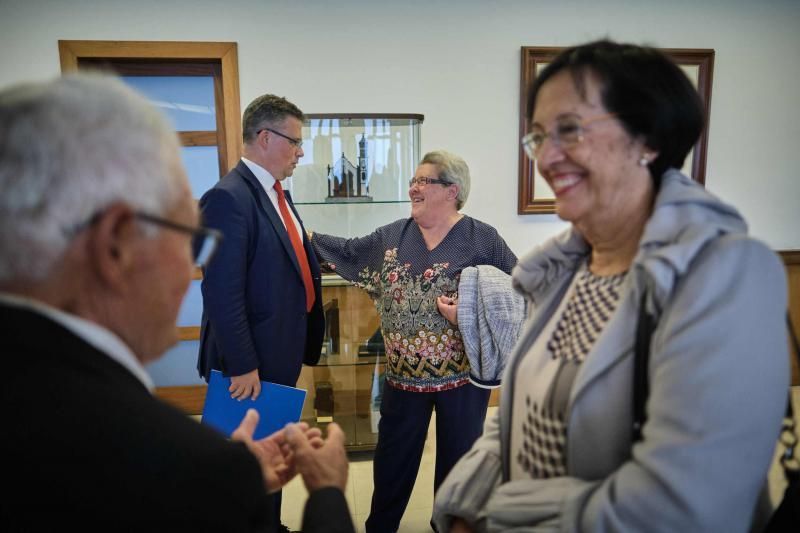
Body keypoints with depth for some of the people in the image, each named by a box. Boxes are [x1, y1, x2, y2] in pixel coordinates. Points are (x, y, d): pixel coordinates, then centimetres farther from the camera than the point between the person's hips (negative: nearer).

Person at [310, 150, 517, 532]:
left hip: (461, 372, -3)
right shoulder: (391, 236, 4)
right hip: (404, 372, 3)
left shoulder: (482, 238, -8)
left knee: (458, 455, 16)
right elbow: (349, 252, 11)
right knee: (393, 456, 17)